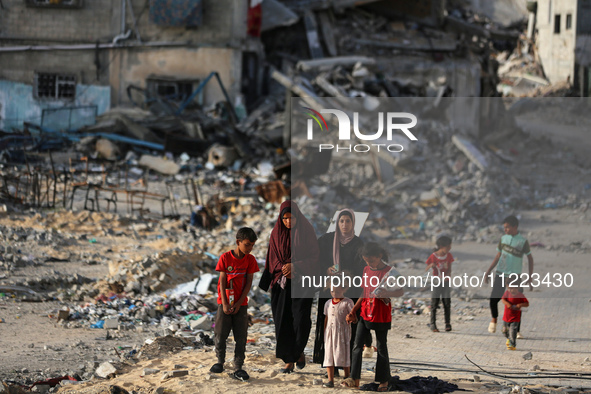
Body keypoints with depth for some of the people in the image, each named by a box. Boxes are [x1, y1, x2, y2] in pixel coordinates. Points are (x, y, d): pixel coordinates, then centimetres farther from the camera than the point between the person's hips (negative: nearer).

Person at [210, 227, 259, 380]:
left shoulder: (250, 260, -2)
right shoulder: (225, 258, -6)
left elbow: (249, 282, -2)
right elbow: (222, 282, -6)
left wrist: (239, 303, -9)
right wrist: (224, 304, -12)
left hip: (241, 304, 1)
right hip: (225, 303, -1)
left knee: (241, 337, -1)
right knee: (220, 334, 4)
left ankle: (238, 368, 4)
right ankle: (220, 361, 24)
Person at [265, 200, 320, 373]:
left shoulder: (306, 231, -2)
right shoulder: (277, 234, 6)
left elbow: (314, 256, -3)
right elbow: (273, 258, 8)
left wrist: (294, 266, -16)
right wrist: (283, 269, -12)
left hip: (302, 281, -2)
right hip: (282, 282, 2)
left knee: (301, 317, -12)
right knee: (283, 320, -3)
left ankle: (299, 351, 15)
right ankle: (289, 360, 4)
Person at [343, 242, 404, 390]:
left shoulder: (388, 271, -11)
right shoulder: (366, 270, 8)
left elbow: (401, 291, -10)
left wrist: (386, 293, -28)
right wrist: (353, 311, 14)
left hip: (381, 316, -6)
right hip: (365, 314, 6)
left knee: (381, 347, 4)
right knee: (357, 346, 1)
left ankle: (383, 381, 15)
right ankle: (355, 378, 4)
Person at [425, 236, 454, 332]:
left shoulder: (448, 256, 1)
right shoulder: (433, 257, -9)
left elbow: (449, 269, 4)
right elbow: (426, 269, -4)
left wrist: (448, 276, -16)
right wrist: (430, 266, -25)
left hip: (446, 282, 2)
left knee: (447, 302, -3)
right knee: (434, 303, -2)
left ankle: (447, 323, 6)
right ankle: (433, 324, 5)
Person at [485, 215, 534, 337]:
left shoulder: (523, 241, -5)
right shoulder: (503, 239, 6)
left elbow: (530, 258, 3)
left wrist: (530, 277, -1)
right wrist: (488, 271, 11)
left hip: (514, 276, -3)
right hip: (500, 274, 3)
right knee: (493, 299, -4)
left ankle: (517, 331, 2)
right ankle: (494, 319, 25)